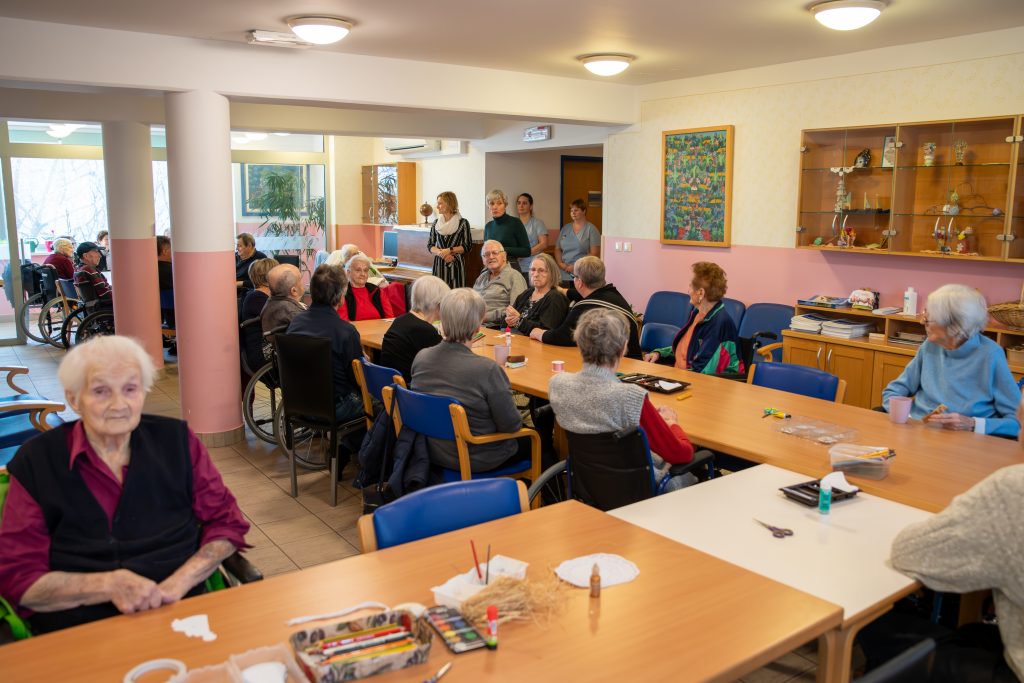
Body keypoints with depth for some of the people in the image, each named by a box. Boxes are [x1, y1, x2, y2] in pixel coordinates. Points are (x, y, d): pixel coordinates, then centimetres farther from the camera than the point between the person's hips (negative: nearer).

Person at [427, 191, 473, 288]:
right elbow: (430, 245, 10)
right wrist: (441, 253, -9)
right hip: (439, 264, 3)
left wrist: (450, 250, -12)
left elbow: (468, 246, -2)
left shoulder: (462, 223, -2)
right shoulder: (436, 223, 10)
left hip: (456, 265, -3)